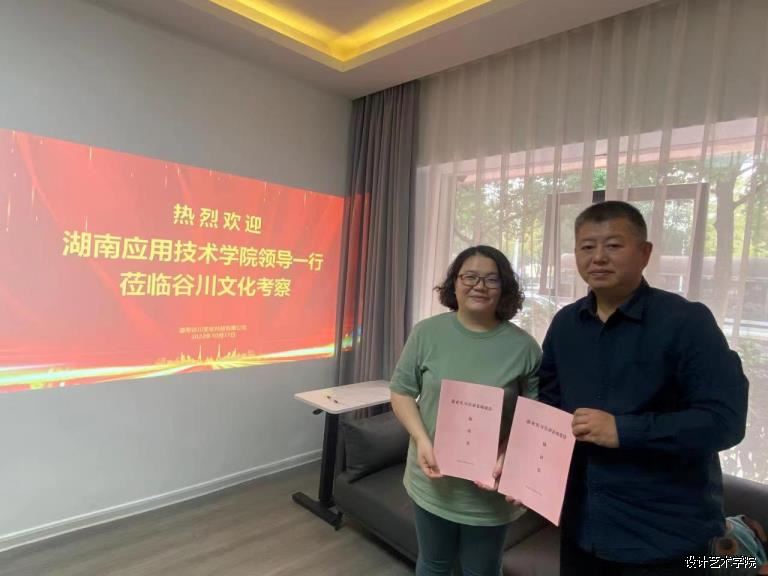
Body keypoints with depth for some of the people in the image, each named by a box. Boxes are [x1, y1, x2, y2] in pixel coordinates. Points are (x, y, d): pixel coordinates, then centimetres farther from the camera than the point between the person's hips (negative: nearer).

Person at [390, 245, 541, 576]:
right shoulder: (426, 333, -8)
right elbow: (401, 392, -3)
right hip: (433, 481, 1)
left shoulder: (524, 346, -9)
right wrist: (422, 441, -16)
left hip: (491, 489, 0)